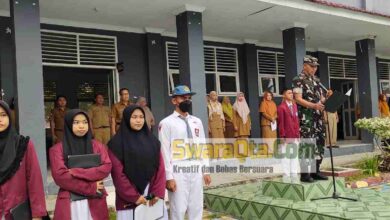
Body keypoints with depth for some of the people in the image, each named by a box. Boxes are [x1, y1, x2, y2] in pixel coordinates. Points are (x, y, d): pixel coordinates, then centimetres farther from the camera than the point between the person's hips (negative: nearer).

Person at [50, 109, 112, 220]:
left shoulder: (97, 146, 9)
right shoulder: (57, 149, 1)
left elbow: (106, 168, -4)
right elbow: (60, 176, -9)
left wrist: (76, 173, -14)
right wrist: (91, 188, -11)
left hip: (95, 202, 2)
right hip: (69, 203, -2)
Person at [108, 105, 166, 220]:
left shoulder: (153, 140, 10)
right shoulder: (117, 143, -4)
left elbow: (160, 168, 5)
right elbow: (118, 174, -8)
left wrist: (158, 193, -6)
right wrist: (134, 197, -11)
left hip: (153, 198, 4)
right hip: (129, 200, -3)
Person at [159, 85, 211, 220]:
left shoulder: (197, 122, 12)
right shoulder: (167, 123, -7)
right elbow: (165, 151, -9)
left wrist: (206, 170, 10)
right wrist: (169, 177, -12)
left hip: (196, 171, 6)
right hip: (178, 172, -5)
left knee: (197, 209, 12)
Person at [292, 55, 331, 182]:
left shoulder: (316, 80, 17)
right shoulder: (298, 80, -5)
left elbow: (320, 99, 19)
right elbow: (298, 99, -15)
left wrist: (327, 96, -3)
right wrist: (313, 105, -26)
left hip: (317, 117, 8)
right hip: (305, 117, -8)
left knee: (319, 143, 9)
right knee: (306, 144, -8)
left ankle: (315, 171, 17)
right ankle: (304, 173, -3)